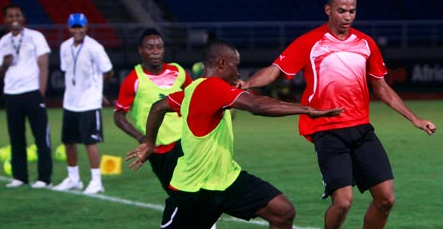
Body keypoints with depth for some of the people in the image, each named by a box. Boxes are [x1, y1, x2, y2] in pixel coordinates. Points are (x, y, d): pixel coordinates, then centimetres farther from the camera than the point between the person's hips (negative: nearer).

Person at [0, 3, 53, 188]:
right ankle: (19, 176, 14)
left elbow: (43, 67, -3)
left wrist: (41, 94, -11)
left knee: (41, 137, -4)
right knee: (16, 138, 7)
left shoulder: (35, 37, 1)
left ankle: (44, 178, -2)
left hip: (32, 93, -4)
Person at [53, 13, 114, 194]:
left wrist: (93, 85, 6)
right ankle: (73, 179, 26)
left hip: (89, 103, -7)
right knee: (68, 141, 13)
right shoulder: (65, 47, 4)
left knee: (90, 141, -6)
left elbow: (108, 73, -6)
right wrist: (75, 88, 3)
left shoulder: (94, 48, -13)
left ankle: (96, 181, 1)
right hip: (70, 102, 7)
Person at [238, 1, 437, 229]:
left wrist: (414, 119, 19)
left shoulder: (365, 43, 10)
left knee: (386, 198, -1)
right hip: (328, 132, -5)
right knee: (343, 200, -16)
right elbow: (275, 70, -9)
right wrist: (247, 83, -29)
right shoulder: (309, 43, -3)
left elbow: (381, 88, 20)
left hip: (362, 129, 5)